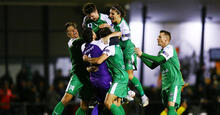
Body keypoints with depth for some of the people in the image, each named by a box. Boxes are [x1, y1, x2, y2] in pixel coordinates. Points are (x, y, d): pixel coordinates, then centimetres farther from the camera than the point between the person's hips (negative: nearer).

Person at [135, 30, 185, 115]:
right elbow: (152, 66, 22)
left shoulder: (169, 48, -9)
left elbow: (158, 59, -22)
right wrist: (141, 56, 13)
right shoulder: (161, 52, 19)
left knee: (171, 106, -23)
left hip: (174, 82, -9)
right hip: (165, 84, 9)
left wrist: (142, 54, -16)